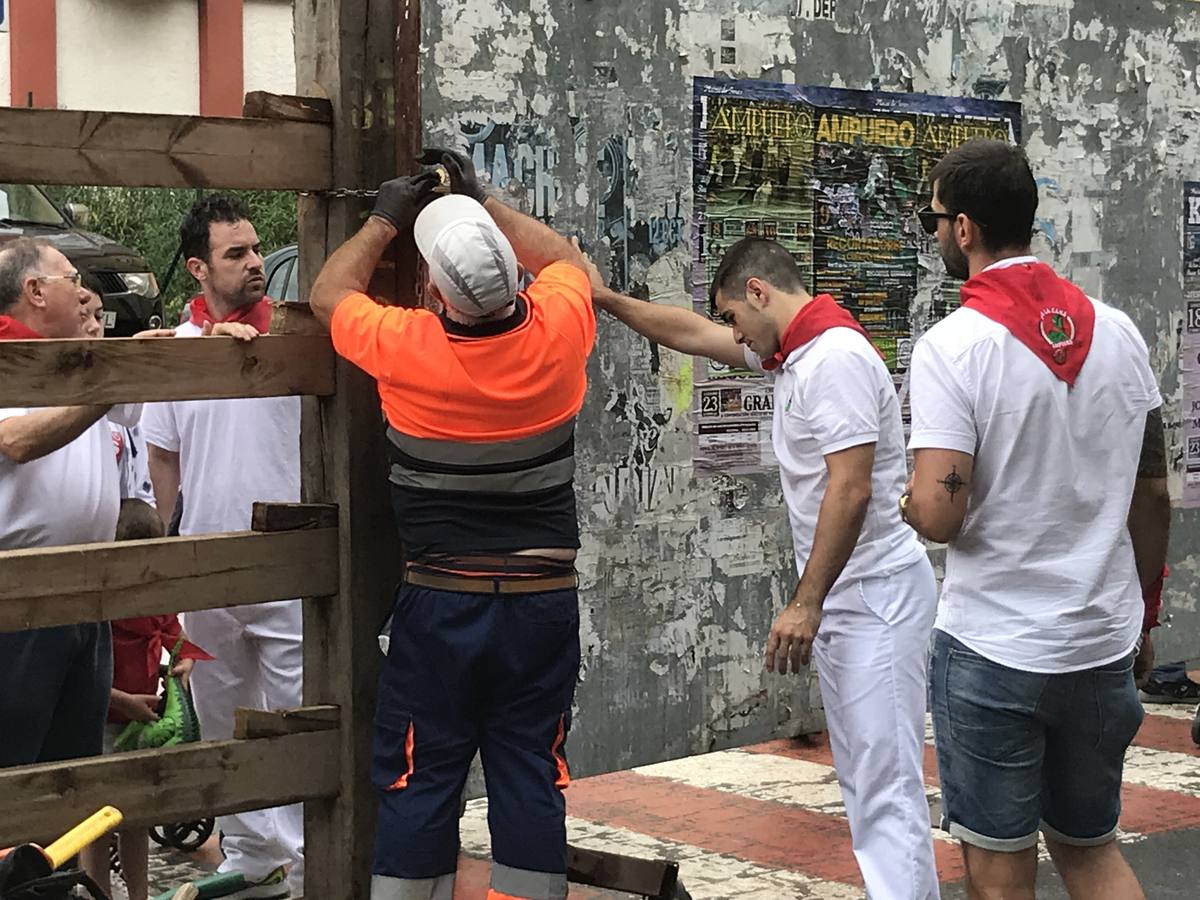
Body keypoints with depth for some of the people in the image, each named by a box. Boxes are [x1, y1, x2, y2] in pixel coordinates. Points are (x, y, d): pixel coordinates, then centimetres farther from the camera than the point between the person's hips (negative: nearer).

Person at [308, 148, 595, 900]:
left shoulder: (404, 349, -16)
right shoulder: (557, 333, -11)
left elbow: (330, 294, 6)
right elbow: (567, 259, 14)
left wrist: (385, 221, 16)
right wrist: (483, 202, 17)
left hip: (441, 606, -2)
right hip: (544, 604, 2)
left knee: (420, 782, 7)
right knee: (532, 779, 8)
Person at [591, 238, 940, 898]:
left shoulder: (835, 358, -18)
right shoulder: (790, 353, 12)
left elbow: (849, 491, -24)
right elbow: (692, 334, 26)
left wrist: (806, 603, -23)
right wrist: (606, 299, 28)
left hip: (876, 596, -10)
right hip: (843, 599, 10)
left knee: (886, 785, -12)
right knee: (862, 779, 12)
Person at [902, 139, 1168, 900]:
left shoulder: (953, 345, -15)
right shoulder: (1117, 331, 2)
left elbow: (939, 515, -21)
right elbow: (1154, 495, 7)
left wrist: (910, 501, 1)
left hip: (995, 650, -5)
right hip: (1103, 643, 5)